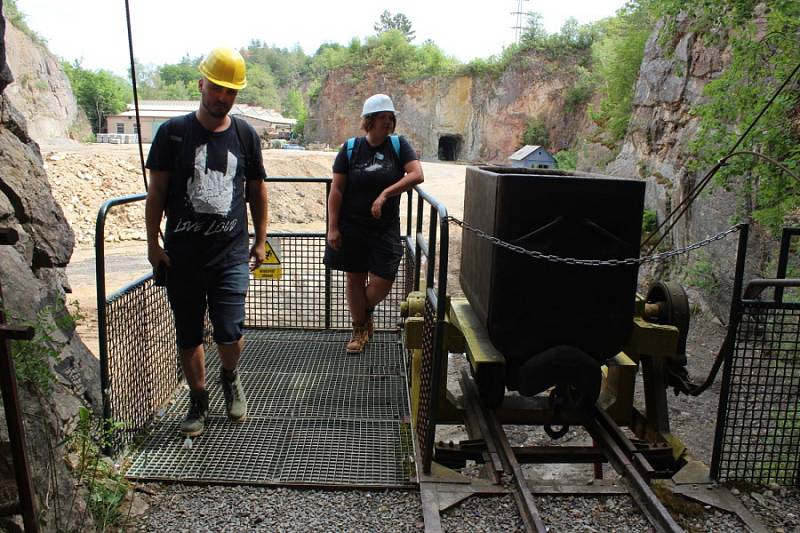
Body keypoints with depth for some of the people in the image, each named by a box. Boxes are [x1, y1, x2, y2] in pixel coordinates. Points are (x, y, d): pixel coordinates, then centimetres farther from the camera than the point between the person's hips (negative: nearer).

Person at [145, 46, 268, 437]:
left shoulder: (245, 135, 5)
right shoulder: (173, 132, 0)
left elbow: (257, 190, 13)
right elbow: (156, 190, 3)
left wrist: (260, 240, 13)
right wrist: (153, 243, 0)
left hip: (231, 254, 0)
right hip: (182, 254, 0)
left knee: (230, 334, -7)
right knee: (188, 335, 10)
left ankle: (229, 376, 27)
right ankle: (198, 400, 30)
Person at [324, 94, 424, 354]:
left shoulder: (399, 145, 1)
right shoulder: (351, 148, -1)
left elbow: (417, 174, -13)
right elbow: (336, 190, -1)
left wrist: (385, 194, -22)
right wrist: (332, 228, -7)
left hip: (385, 227, 0)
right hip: (351, 227, 0)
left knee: (382, 282, -3)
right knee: (354, 279, 8)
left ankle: (366, 311, 31)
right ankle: (359, 329, 29)